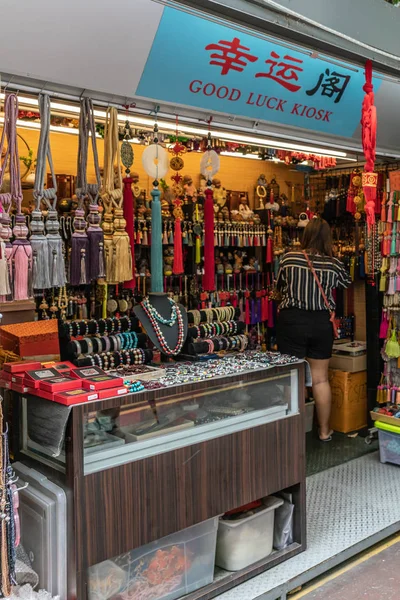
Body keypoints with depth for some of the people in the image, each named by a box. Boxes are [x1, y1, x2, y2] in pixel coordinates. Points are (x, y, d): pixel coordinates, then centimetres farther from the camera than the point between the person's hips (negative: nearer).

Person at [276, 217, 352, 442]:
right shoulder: (333, 264, -5)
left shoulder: (289, 258, -6)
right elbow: (347, 283, 15)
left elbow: (280, 286, 10)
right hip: (322, 323, 1)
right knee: (321, 378, 11)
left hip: (292, 321, -1)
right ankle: (324, 431, 23)